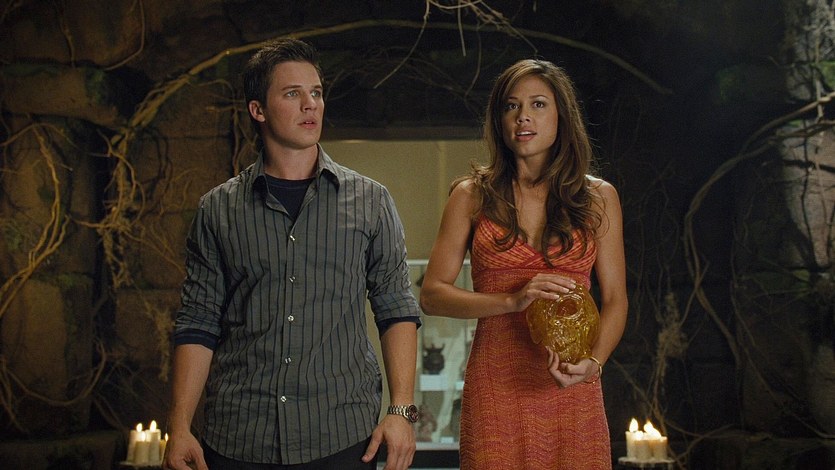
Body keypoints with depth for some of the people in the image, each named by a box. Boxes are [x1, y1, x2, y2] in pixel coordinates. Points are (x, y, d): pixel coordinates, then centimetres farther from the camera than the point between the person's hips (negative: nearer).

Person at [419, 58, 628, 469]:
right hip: (496, 387, -1)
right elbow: (432, 295, -1)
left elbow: (615, 299, 6)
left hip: (571, 392, 1)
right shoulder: (471, 196, 4)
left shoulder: (598, 197, 7)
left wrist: (593, 363, -12)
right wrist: (512, 300, -14)